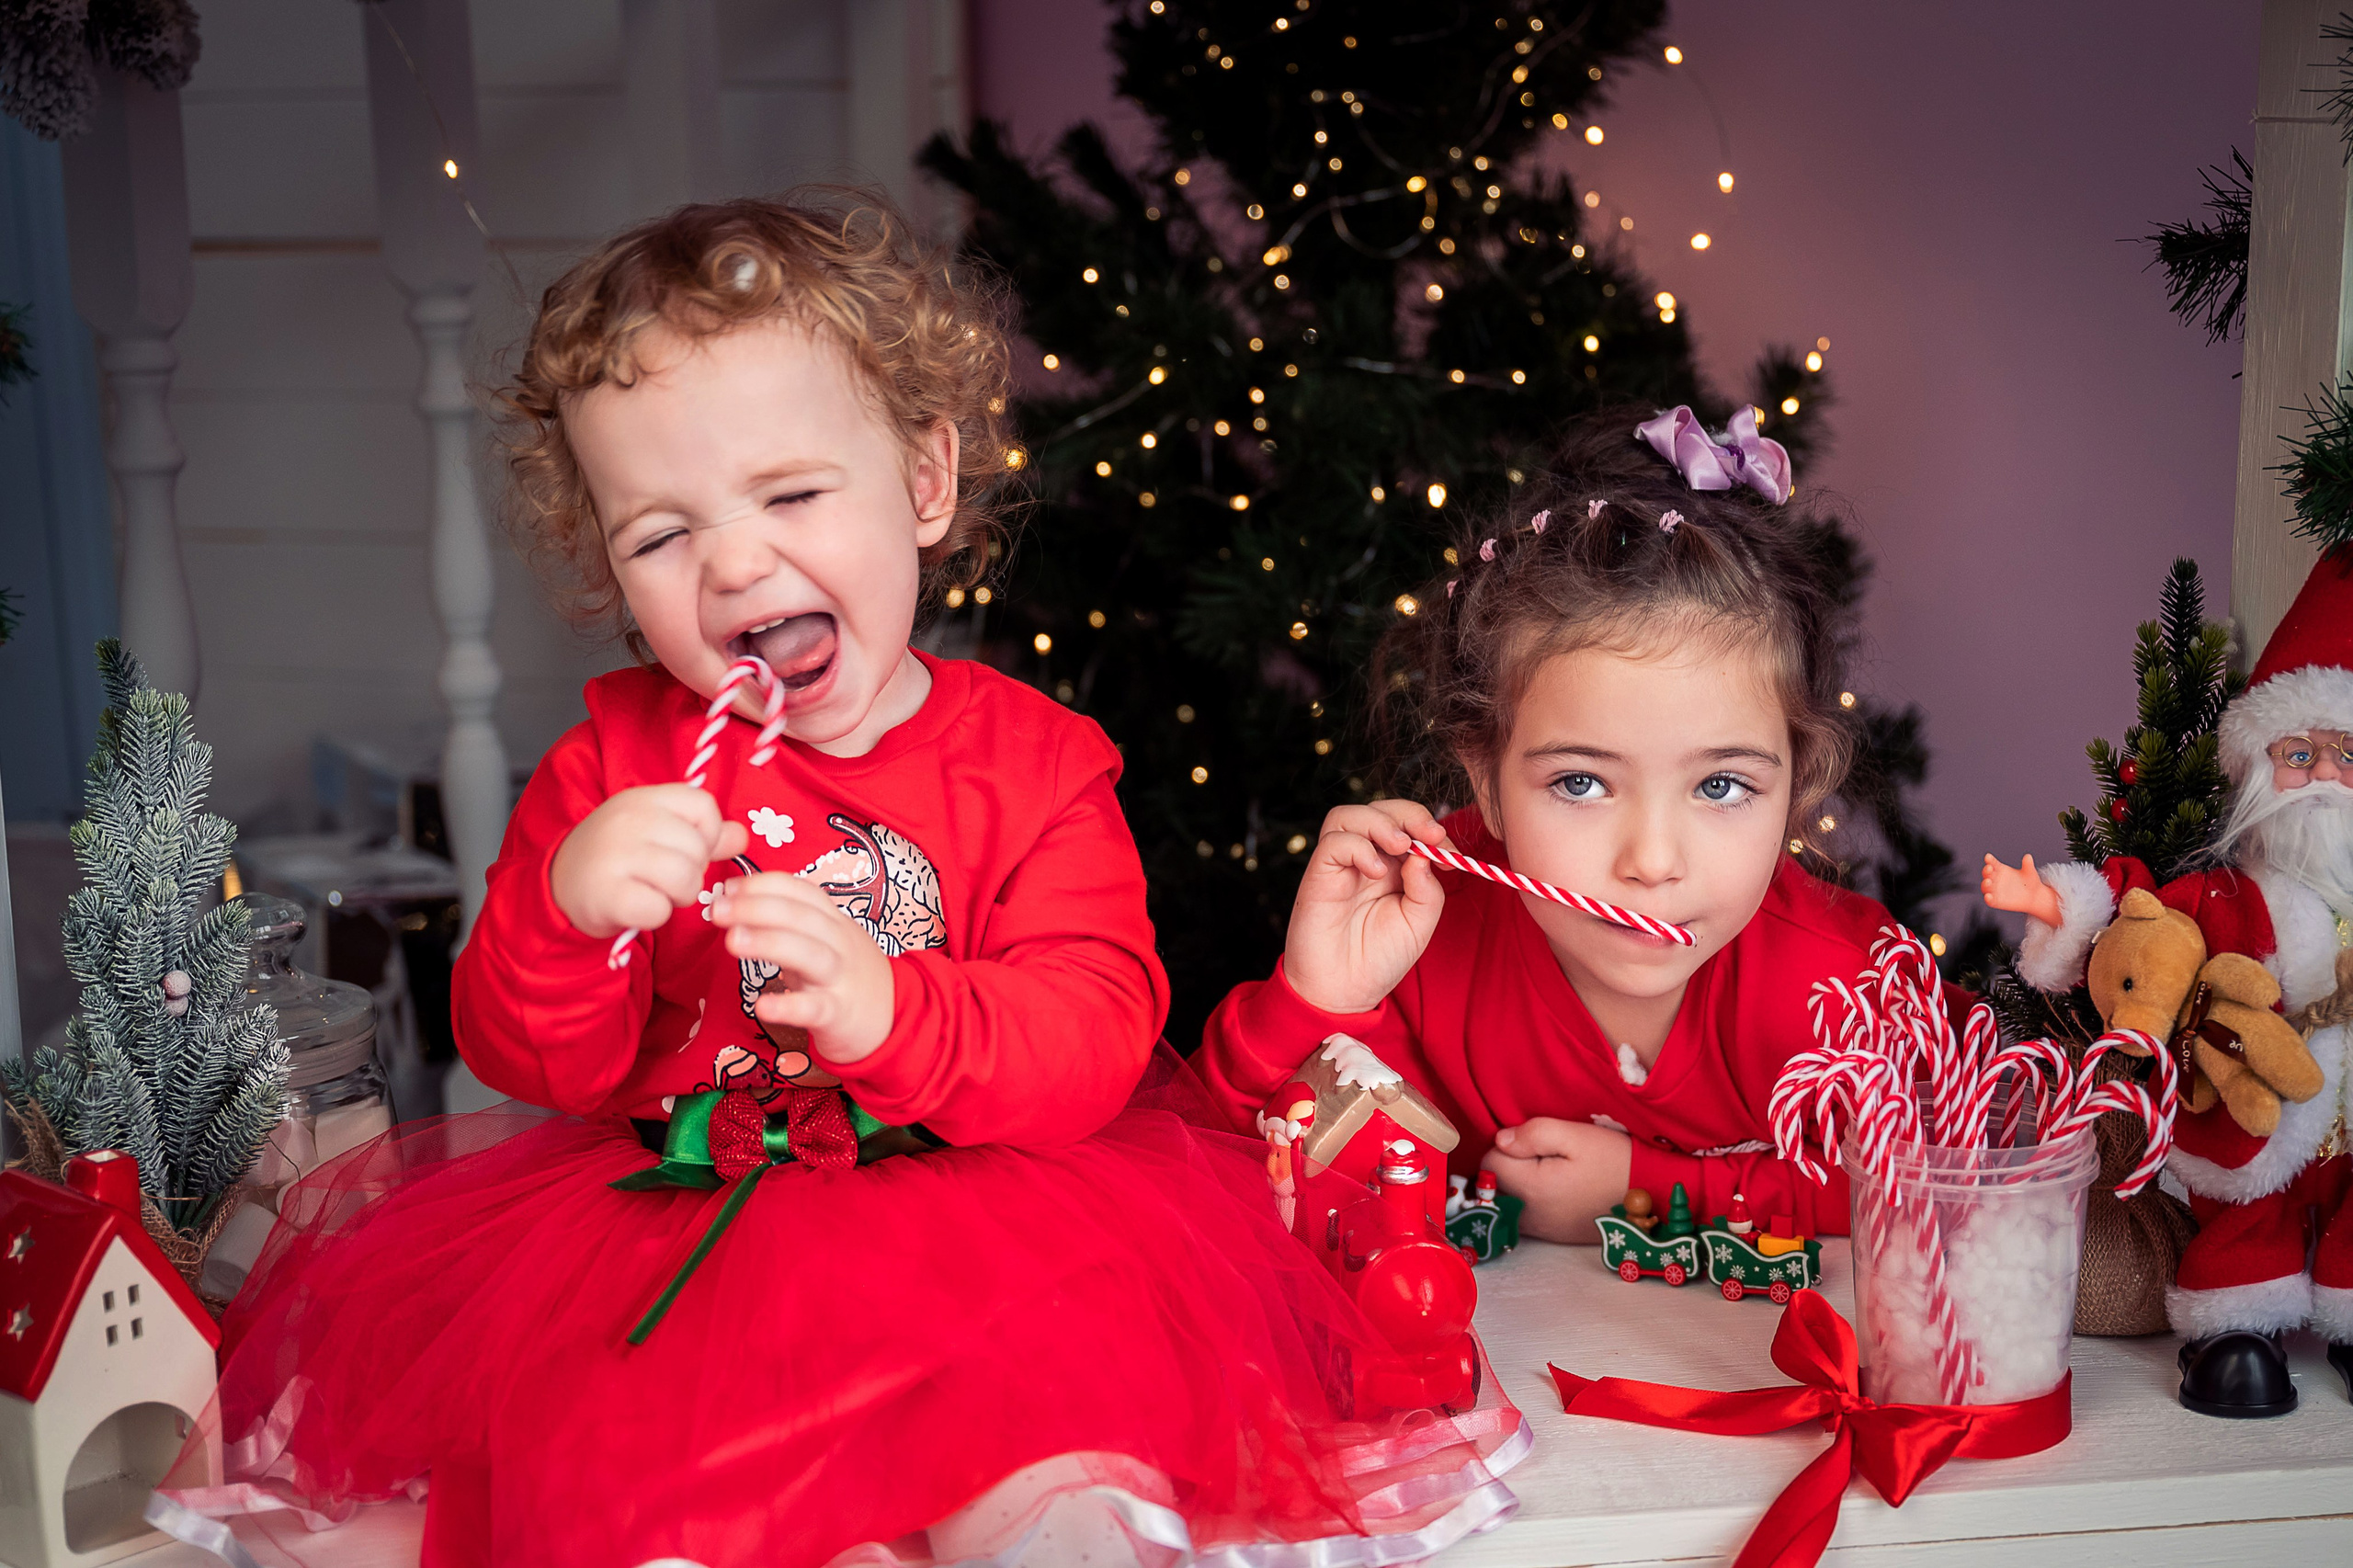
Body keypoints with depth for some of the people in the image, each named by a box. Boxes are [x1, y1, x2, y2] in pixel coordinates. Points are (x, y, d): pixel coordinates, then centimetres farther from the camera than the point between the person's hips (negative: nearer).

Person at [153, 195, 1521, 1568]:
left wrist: (893, 1013, -32)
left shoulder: (1034, 760, -1)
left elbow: (1094, 1040, -12)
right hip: (672, 1213, 3)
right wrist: (563, 915, -23)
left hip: (971, 1206, -2)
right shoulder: (618, 761, 4)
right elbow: (537, 1066, 0)